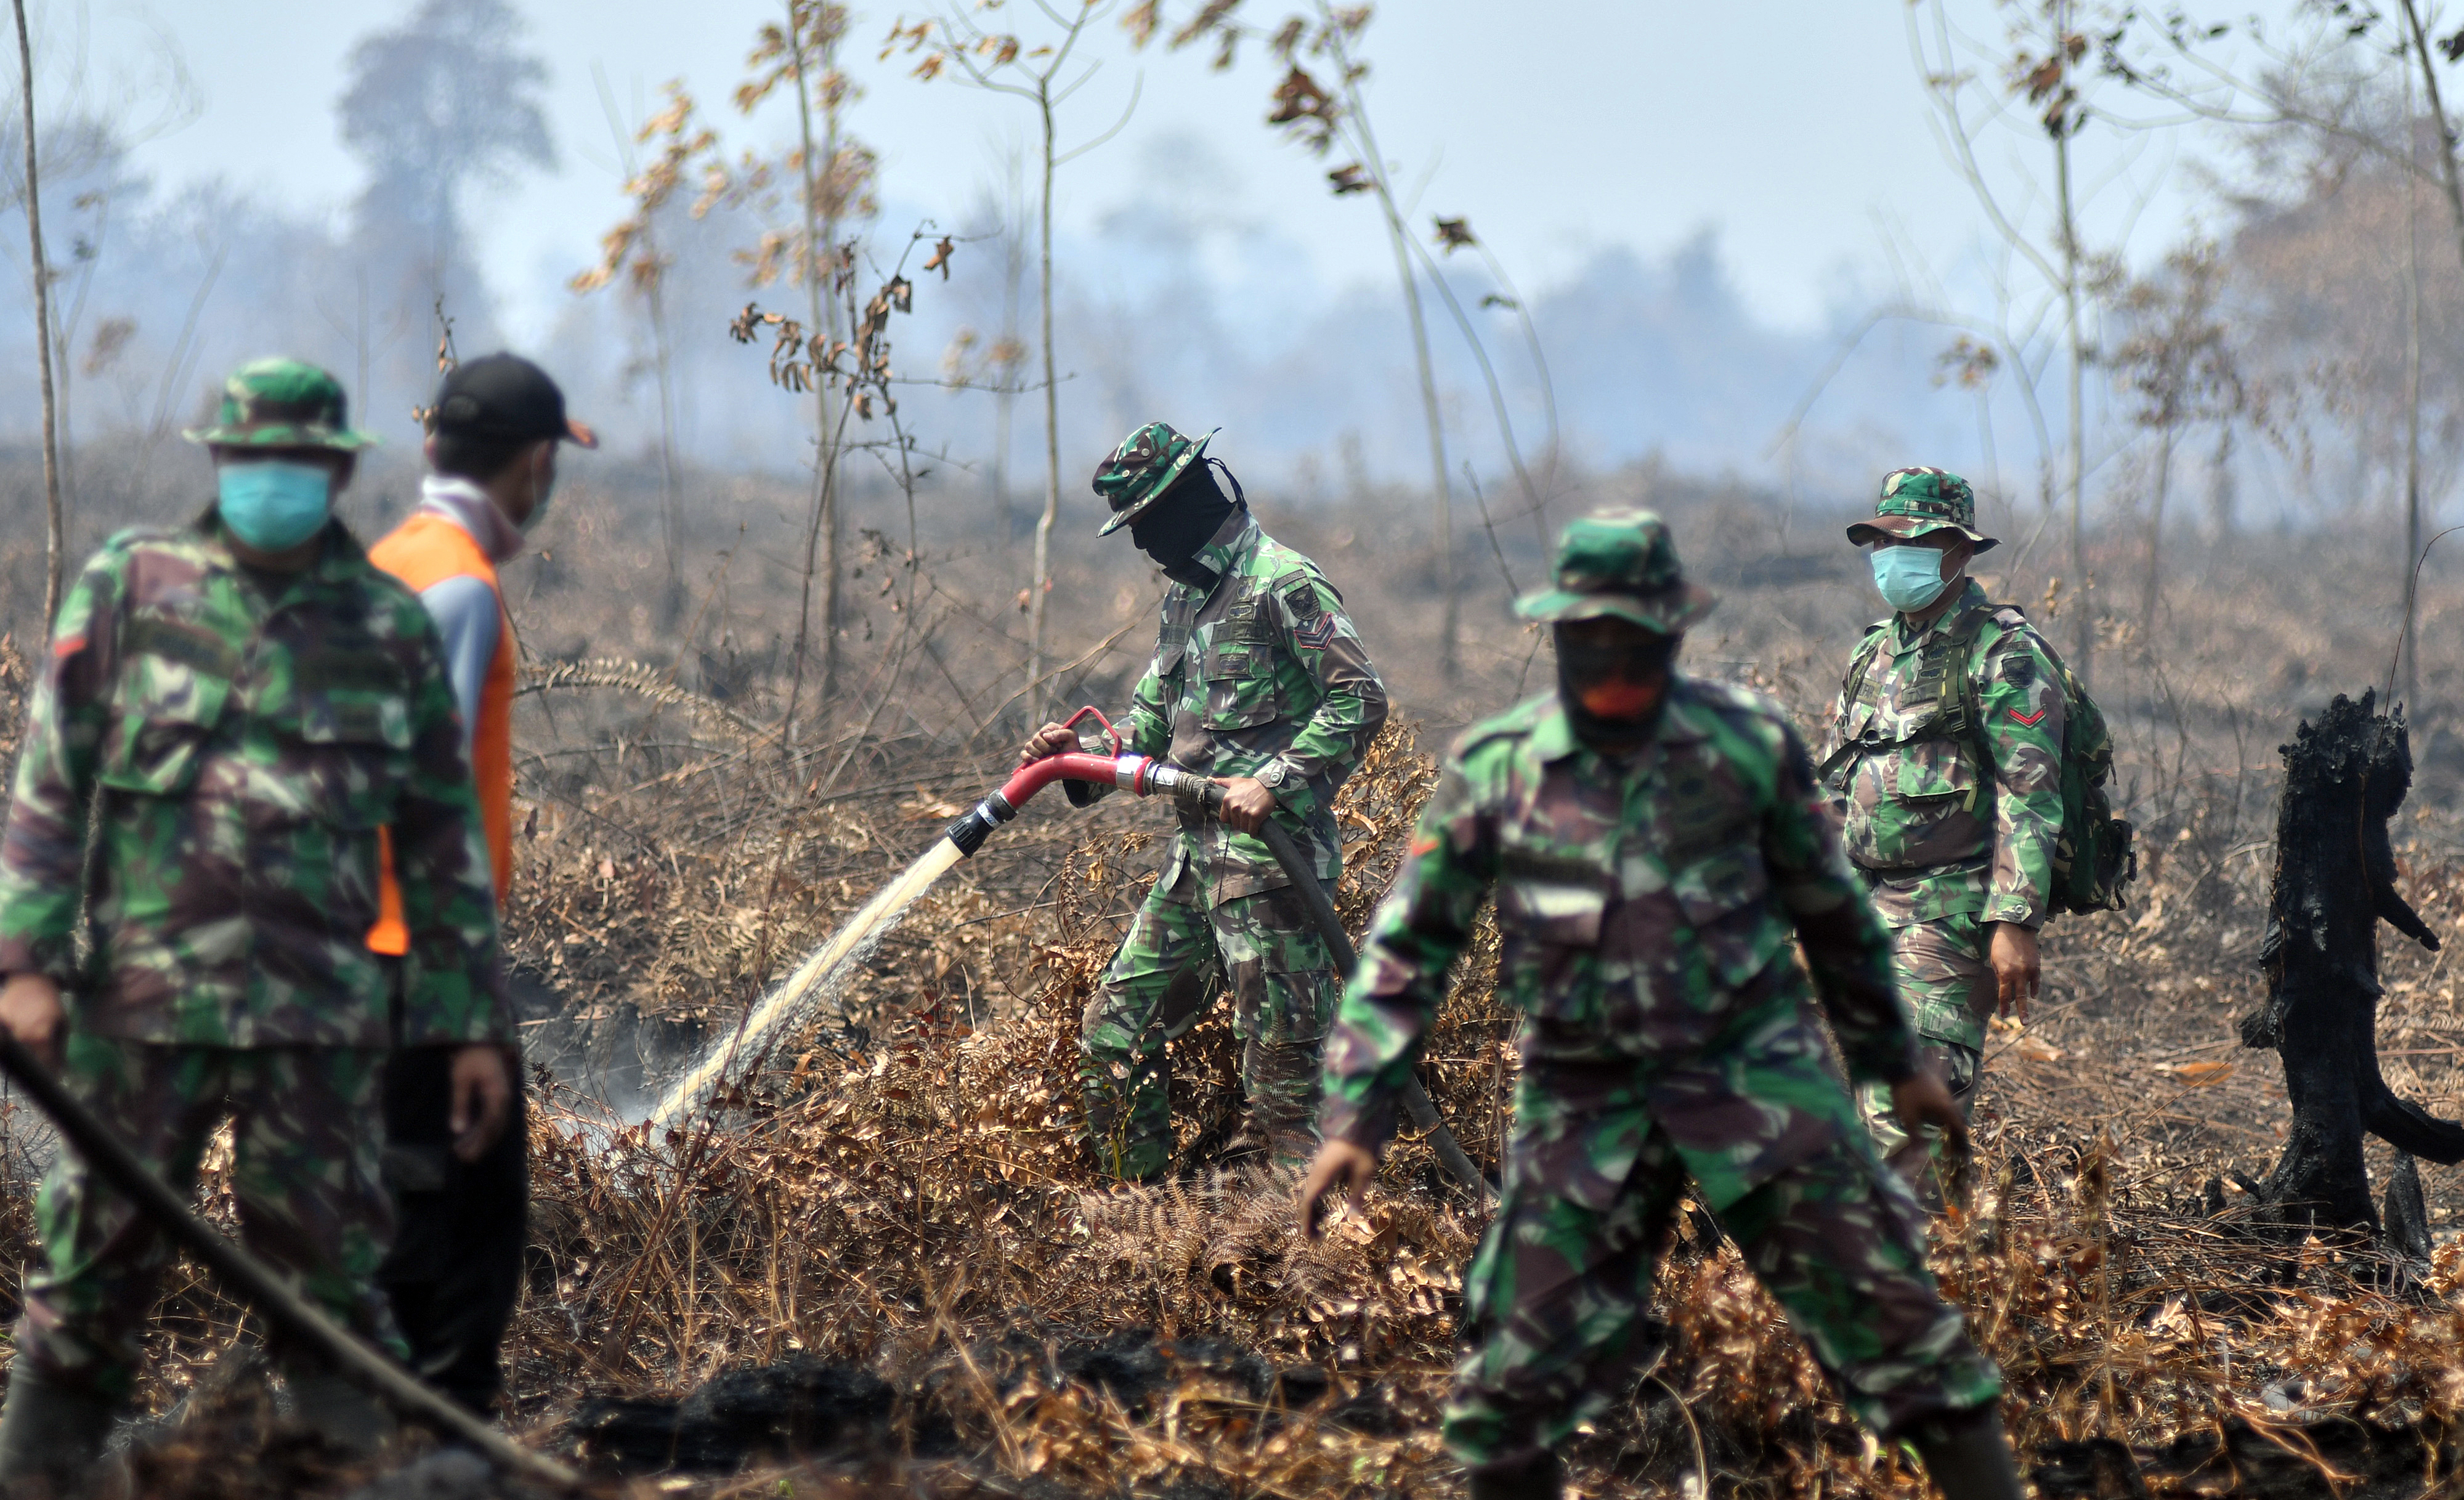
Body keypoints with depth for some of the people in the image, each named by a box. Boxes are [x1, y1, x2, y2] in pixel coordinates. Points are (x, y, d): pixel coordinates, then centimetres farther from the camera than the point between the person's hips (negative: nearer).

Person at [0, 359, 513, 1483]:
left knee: (329, 1278, 0)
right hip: (141, 999, -1)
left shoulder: (391, 628, 11)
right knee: (95, 1268, 3)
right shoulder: (129, 587, 6)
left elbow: (444, 842, 14)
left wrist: (472, 1024, 11)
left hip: (318, 1017, 1)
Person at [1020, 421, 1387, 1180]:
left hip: (1269, 848, -9)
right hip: (1195, 850, 9)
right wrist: (1083, 756, 5)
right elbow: (1153, 719, 23)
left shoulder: (1283, 585, -10)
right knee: (1115, 1032, 10)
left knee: (1282, 1051, -8)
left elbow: (1361, 699, -17)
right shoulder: (1185, 595, 19)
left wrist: (1273, 782, -22)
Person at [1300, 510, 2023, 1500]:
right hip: (1585, 1104, 1)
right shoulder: (1495, 768, -2)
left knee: (1887, 1313, -3)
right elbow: (1407, 947, 1)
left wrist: (1895, 1061, 19)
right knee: (1514, 1381, -1)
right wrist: (1354, 1117, -6)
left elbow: (1832, 913, 12)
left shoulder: (1749, 744, -1)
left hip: (1757, 1074, 0)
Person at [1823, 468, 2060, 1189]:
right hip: (1873, 907, 8)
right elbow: (1836, 788, 23)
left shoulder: (2002, 652, -7)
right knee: (1880, 1104, 9)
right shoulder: (1876, 652, 17)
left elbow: (2030, 798, -14)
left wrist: (2015, 923, -21)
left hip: (1952, 911, -8)